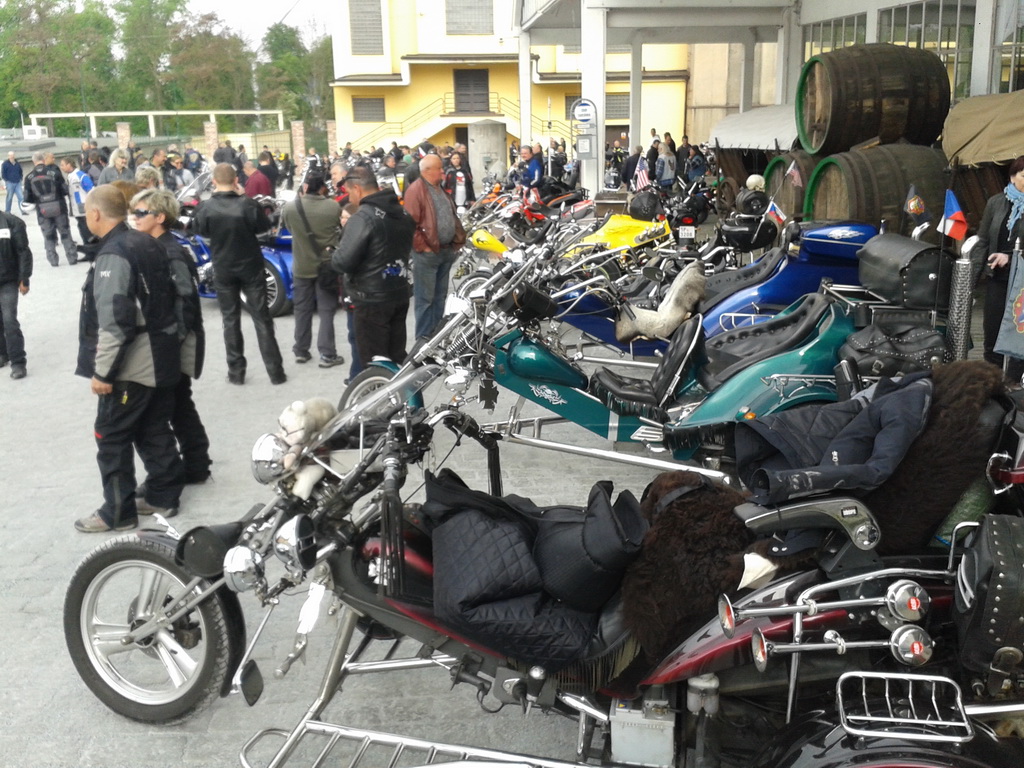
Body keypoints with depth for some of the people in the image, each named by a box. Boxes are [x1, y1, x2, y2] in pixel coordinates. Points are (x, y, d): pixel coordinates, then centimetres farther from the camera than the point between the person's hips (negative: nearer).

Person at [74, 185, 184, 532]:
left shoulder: (113, 256, -20)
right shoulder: (147, 243, 8)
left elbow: (114, 321, -25)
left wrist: (102, 371, -18)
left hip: (131, 367, -9)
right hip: (160, 358, 9)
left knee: (112, 438, 3)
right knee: (154, 432, 17)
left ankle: (117, 513, 12)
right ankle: (163, 496, 27)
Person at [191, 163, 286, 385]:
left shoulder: (206, 207, -12)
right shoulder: (247, 204, -16)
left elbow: (199, 229, 4)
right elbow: (265, 225, -1)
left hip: (223, 269, 1)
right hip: (251, 267, -1)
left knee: (231, 320, 12)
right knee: (262, 319, 5)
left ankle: (236, 372, 13)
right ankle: (275, 371, 7)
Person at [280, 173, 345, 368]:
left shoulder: (290, 207, -13)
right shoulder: (333, 207, -14)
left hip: (301, 267, 1)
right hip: (327, 265, -1)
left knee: (302, 310, 14)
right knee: (326, 311, 5)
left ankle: (301, 351, 21)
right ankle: (327, 354, 4)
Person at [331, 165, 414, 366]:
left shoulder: (363, 217, -18)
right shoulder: (402, 213, 8)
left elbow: (343, 261, -23)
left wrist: (334, 255, 0)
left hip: (372, 299, -8)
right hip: (400, 294, 8)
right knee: (397, 356, 17)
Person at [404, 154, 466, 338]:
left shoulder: (440, 188, 14)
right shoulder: (415, 190, -14)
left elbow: (452, 216, 22)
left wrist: (458, 239, 14)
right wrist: (423, 247, -19)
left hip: (447, 251, 9)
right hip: (428, 253, -9)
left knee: (440, 297, 17)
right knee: (425, 299, -2)